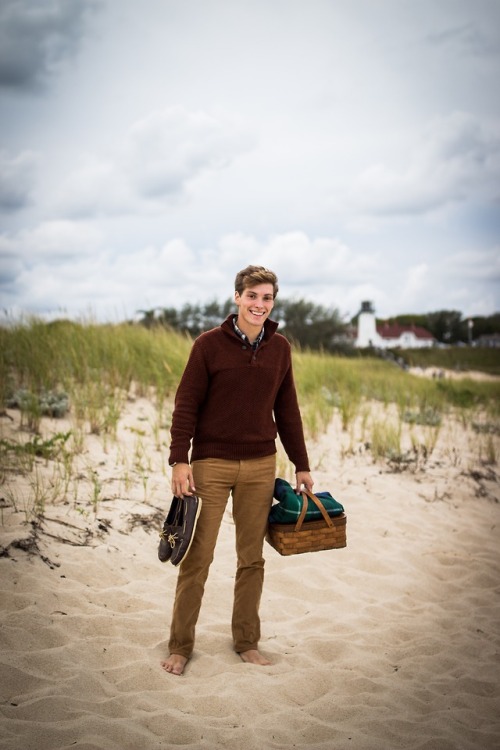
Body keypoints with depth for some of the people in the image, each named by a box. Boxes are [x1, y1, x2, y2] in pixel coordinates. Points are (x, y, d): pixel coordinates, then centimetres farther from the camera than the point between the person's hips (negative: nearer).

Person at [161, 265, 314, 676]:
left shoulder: (280, 348, 5)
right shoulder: (210, 344, -6)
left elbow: (287, 410, 10)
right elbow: (186, 404, -7)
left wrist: (302, 465, 10)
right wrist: (179, 460, -15)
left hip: (260, 465, 4)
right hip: (211, 463, -3)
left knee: (252, 558, 11)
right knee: (197, 558, 2)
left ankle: (247, 641, 25)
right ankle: (180, 645, 15)